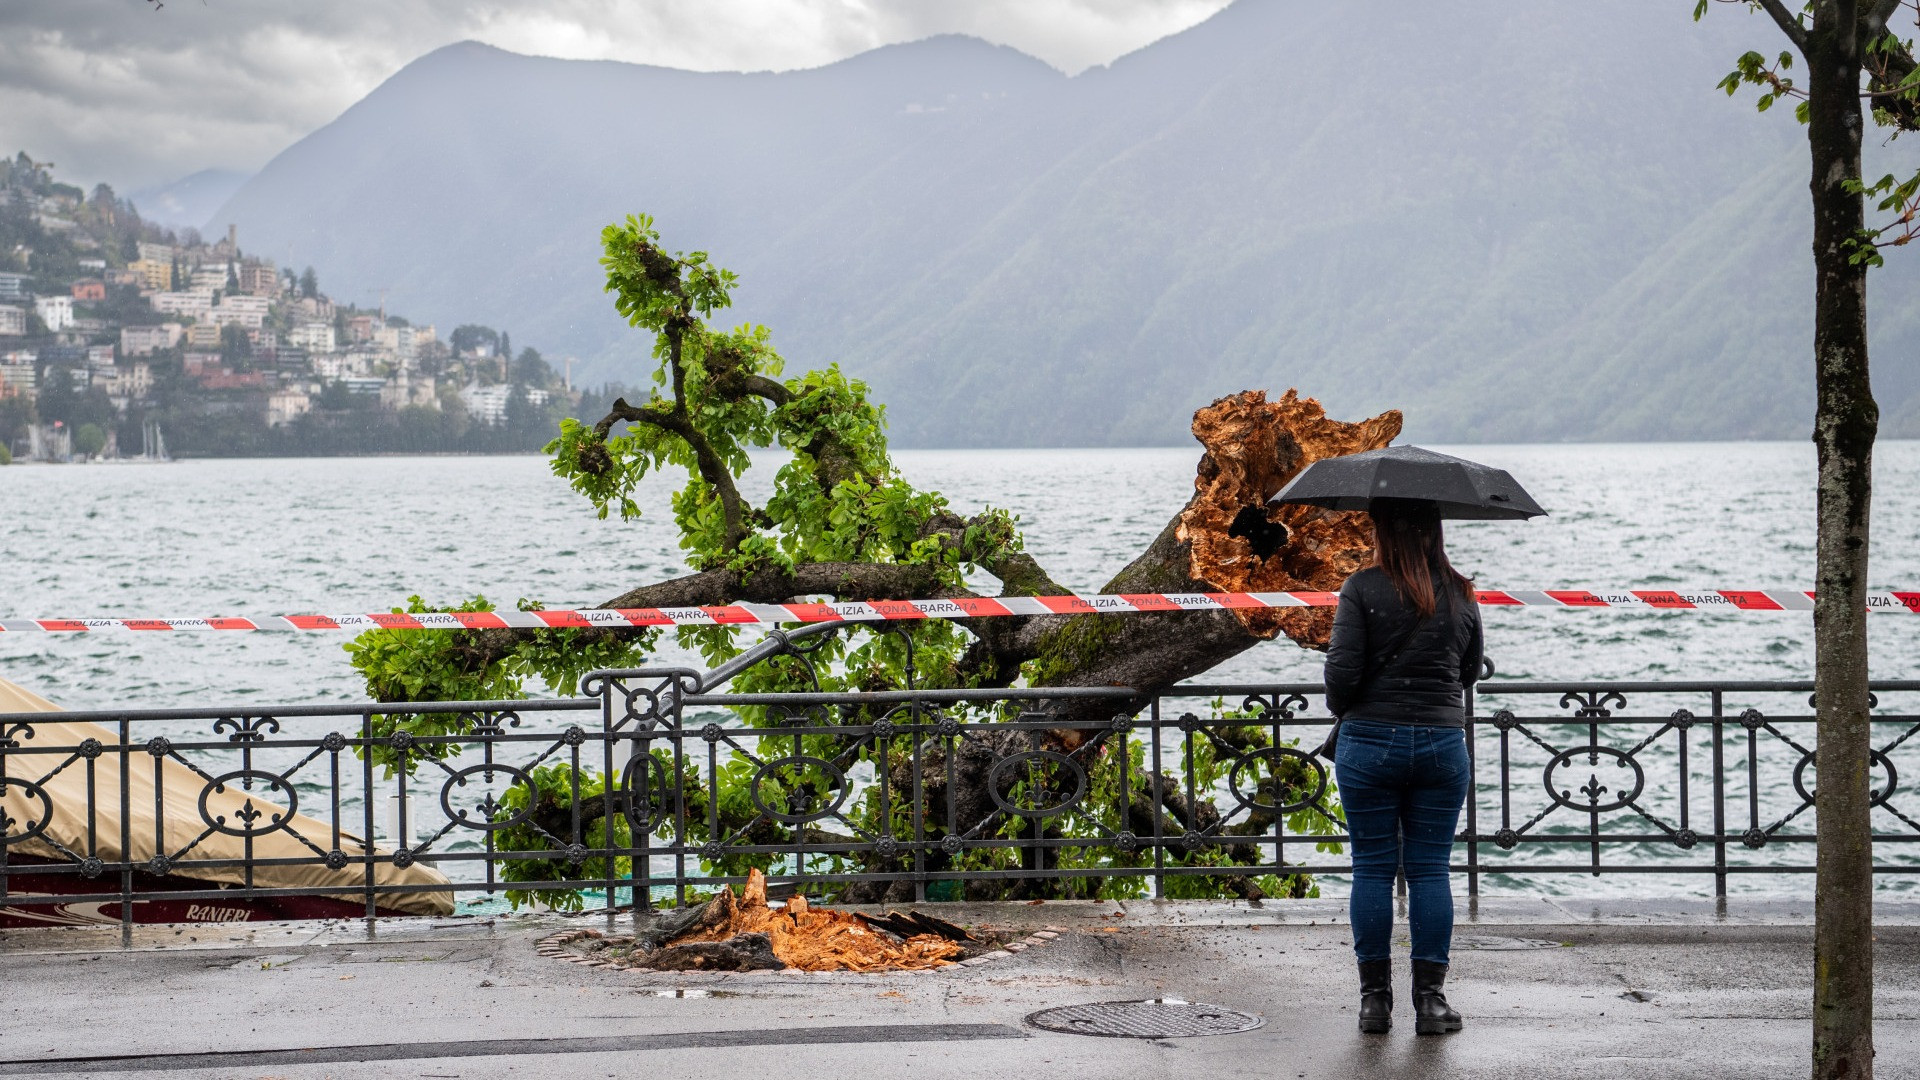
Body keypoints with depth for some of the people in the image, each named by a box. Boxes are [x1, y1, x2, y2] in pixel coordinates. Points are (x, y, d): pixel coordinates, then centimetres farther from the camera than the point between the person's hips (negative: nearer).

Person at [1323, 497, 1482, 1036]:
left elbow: (1342, 668, -12)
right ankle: (1430, 999, 6)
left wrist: (1342, 710, 8)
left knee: (1373, 869, 5)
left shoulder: (1362, 588, -9)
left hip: (1370, 742, -2)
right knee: (1430, 869, 7)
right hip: (1443, 742, 3)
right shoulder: (1461, 595, 3)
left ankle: (1375, 996, 8)